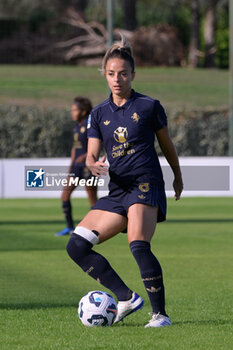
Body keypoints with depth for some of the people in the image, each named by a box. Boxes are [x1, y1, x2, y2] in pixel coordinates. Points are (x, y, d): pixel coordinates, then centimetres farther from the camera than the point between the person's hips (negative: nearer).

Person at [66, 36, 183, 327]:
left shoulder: (148, 106, 1)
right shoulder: (99, 114, 12)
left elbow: (166, 145, 14)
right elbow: (91, 155, 7)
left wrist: (178, 177, 24)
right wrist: (93, 165, -17)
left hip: (146, 184, -6)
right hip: (117, 192, 6)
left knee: (138, 245, -27)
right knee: (77, 246, -4)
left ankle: (160, 314, -21)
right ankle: (126, 298, -3)